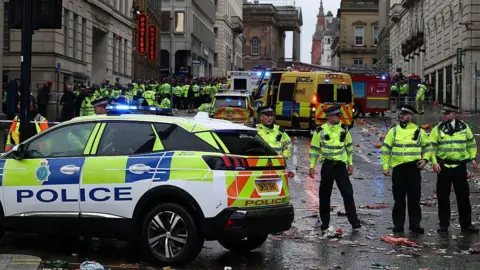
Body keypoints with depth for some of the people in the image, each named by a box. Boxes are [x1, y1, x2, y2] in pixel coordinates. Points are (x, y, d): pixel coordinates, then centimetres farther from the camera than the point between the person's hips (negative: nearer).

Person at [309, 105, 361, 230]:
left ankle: (354, 221, -5)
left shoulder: (344, 129, 5)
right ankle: (324, 220, 22)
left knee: (348, 193, -6)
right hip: (327, 166, -1)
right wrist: (312, 166, -1)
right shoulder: (320, 131, -2)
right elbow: (314, 149, 2)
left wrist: (350, 163, 13)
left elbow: (349, 146, 15)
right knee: (324, 194, 7)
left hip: (341, 165, 1)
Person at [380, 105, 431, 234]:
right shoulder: (393, 131, 6)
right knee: (399, 198, 3)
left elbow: (427, 146, 14)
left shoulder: (418, 131, 6)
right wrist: (385, 166, 0)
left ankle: (415, 224, 11)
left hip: (414, 168, 0)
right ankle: (398, 224, 10)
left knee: (414, 198, 3)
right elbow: (385, 149, 6)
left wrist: (425, 159, -2)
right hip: (398, 168, 0)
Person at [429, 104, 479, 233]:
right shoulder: (438, 129, -1)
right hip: (444, 166, -1)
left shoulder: (464, 127, 4)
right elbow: (431, 147, 0)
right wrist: (434, 162, -11)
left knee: (463, 196, 5)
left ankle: (466, 224, 14)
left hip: (460, 166, 1)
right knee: (443, 196, 3)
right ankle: (444, 223, 14)